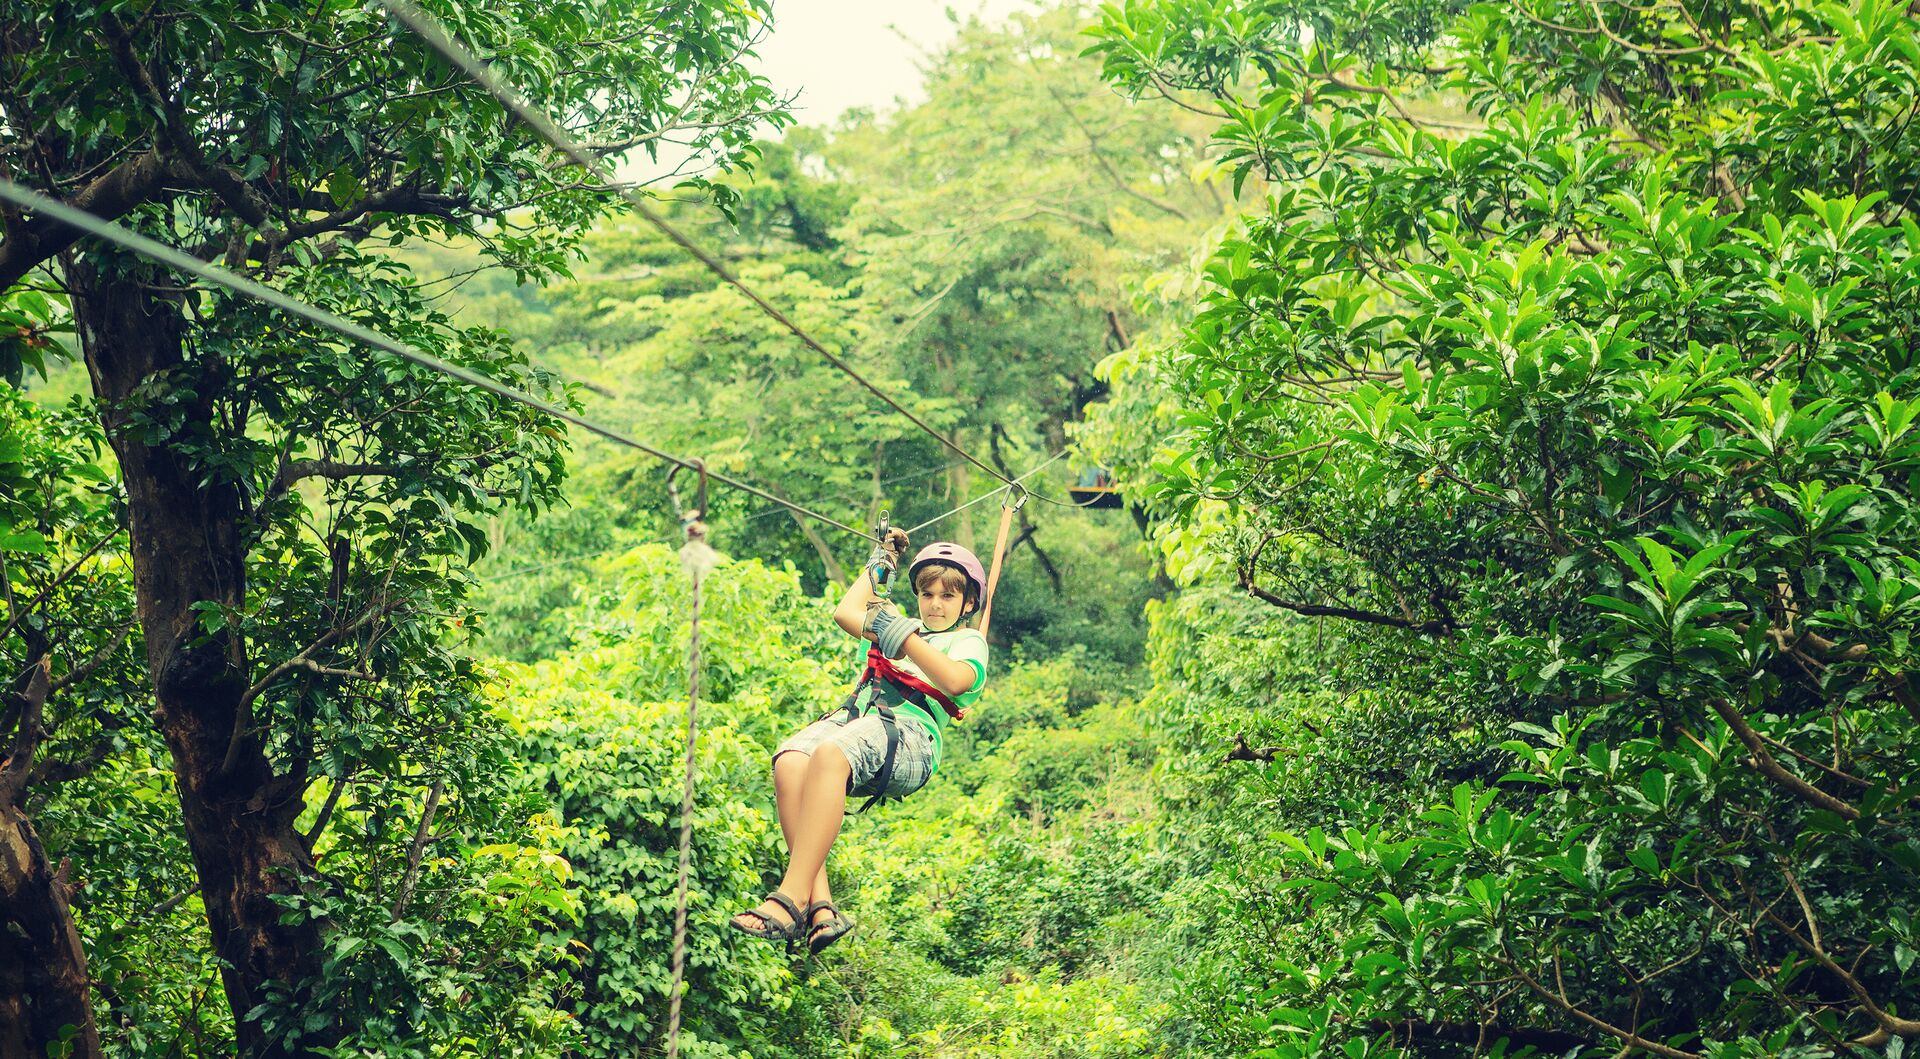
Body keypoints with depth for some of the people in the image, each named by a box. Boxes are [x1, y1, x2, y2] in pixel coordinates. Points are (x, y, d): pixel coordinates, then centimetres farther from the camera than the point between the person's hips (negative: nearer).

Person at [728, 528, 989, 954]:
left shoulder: (969, 642, 16)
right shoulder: (908, 628, 39)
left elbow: (955, 681, -6)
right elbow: (846, 613, 38)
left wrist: (903, 636, -11)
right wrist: (881, 562, 45)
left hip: (909, 734, -6)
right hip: (855, 717, 6)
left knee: (830, 754, -40)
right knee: (789, 761, -31)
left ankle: (792, 898, -44)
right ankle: (821, 906, -39)